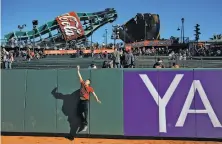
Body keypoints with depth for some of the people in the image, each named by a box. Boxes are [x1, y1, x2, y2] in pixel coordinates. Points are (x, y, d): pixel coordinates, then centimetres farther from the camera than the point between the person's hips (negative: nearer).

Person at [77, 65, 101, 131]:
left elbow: (94, 94, -11)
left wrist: (97, 99, -23)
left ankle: (85, 125, 10)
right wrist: (78, 70, -4)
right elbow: (80, 77, 2)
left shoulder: (90, 88, -6)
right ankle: (84, 124, 27)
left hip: (85, 101, -5)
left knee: (85, 113, -1)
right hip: (80, 101, 5)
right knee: (80, 113, 10)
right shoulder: (82, 84, 4)